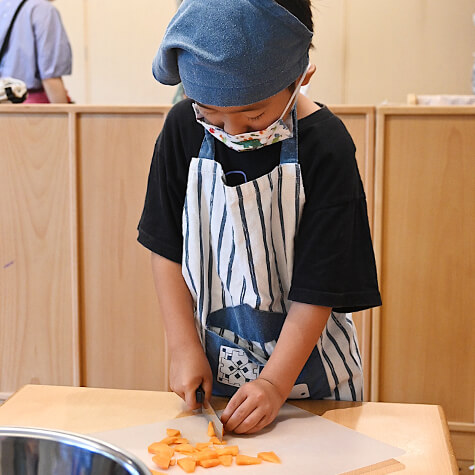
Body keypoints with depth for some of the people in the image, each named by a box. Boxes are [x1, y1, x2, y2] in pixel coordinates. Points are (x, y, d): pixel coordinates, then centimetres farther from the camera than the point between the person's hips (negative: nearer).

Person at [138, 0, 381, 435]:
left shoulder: (326, 146, -19)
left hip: (306, 368, -2)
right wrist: (184, 347, -6)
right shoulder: (184, 128, -9)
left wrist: (275, 382, -21)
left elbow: (317, 288, -17)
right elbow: (167, 248, -2)